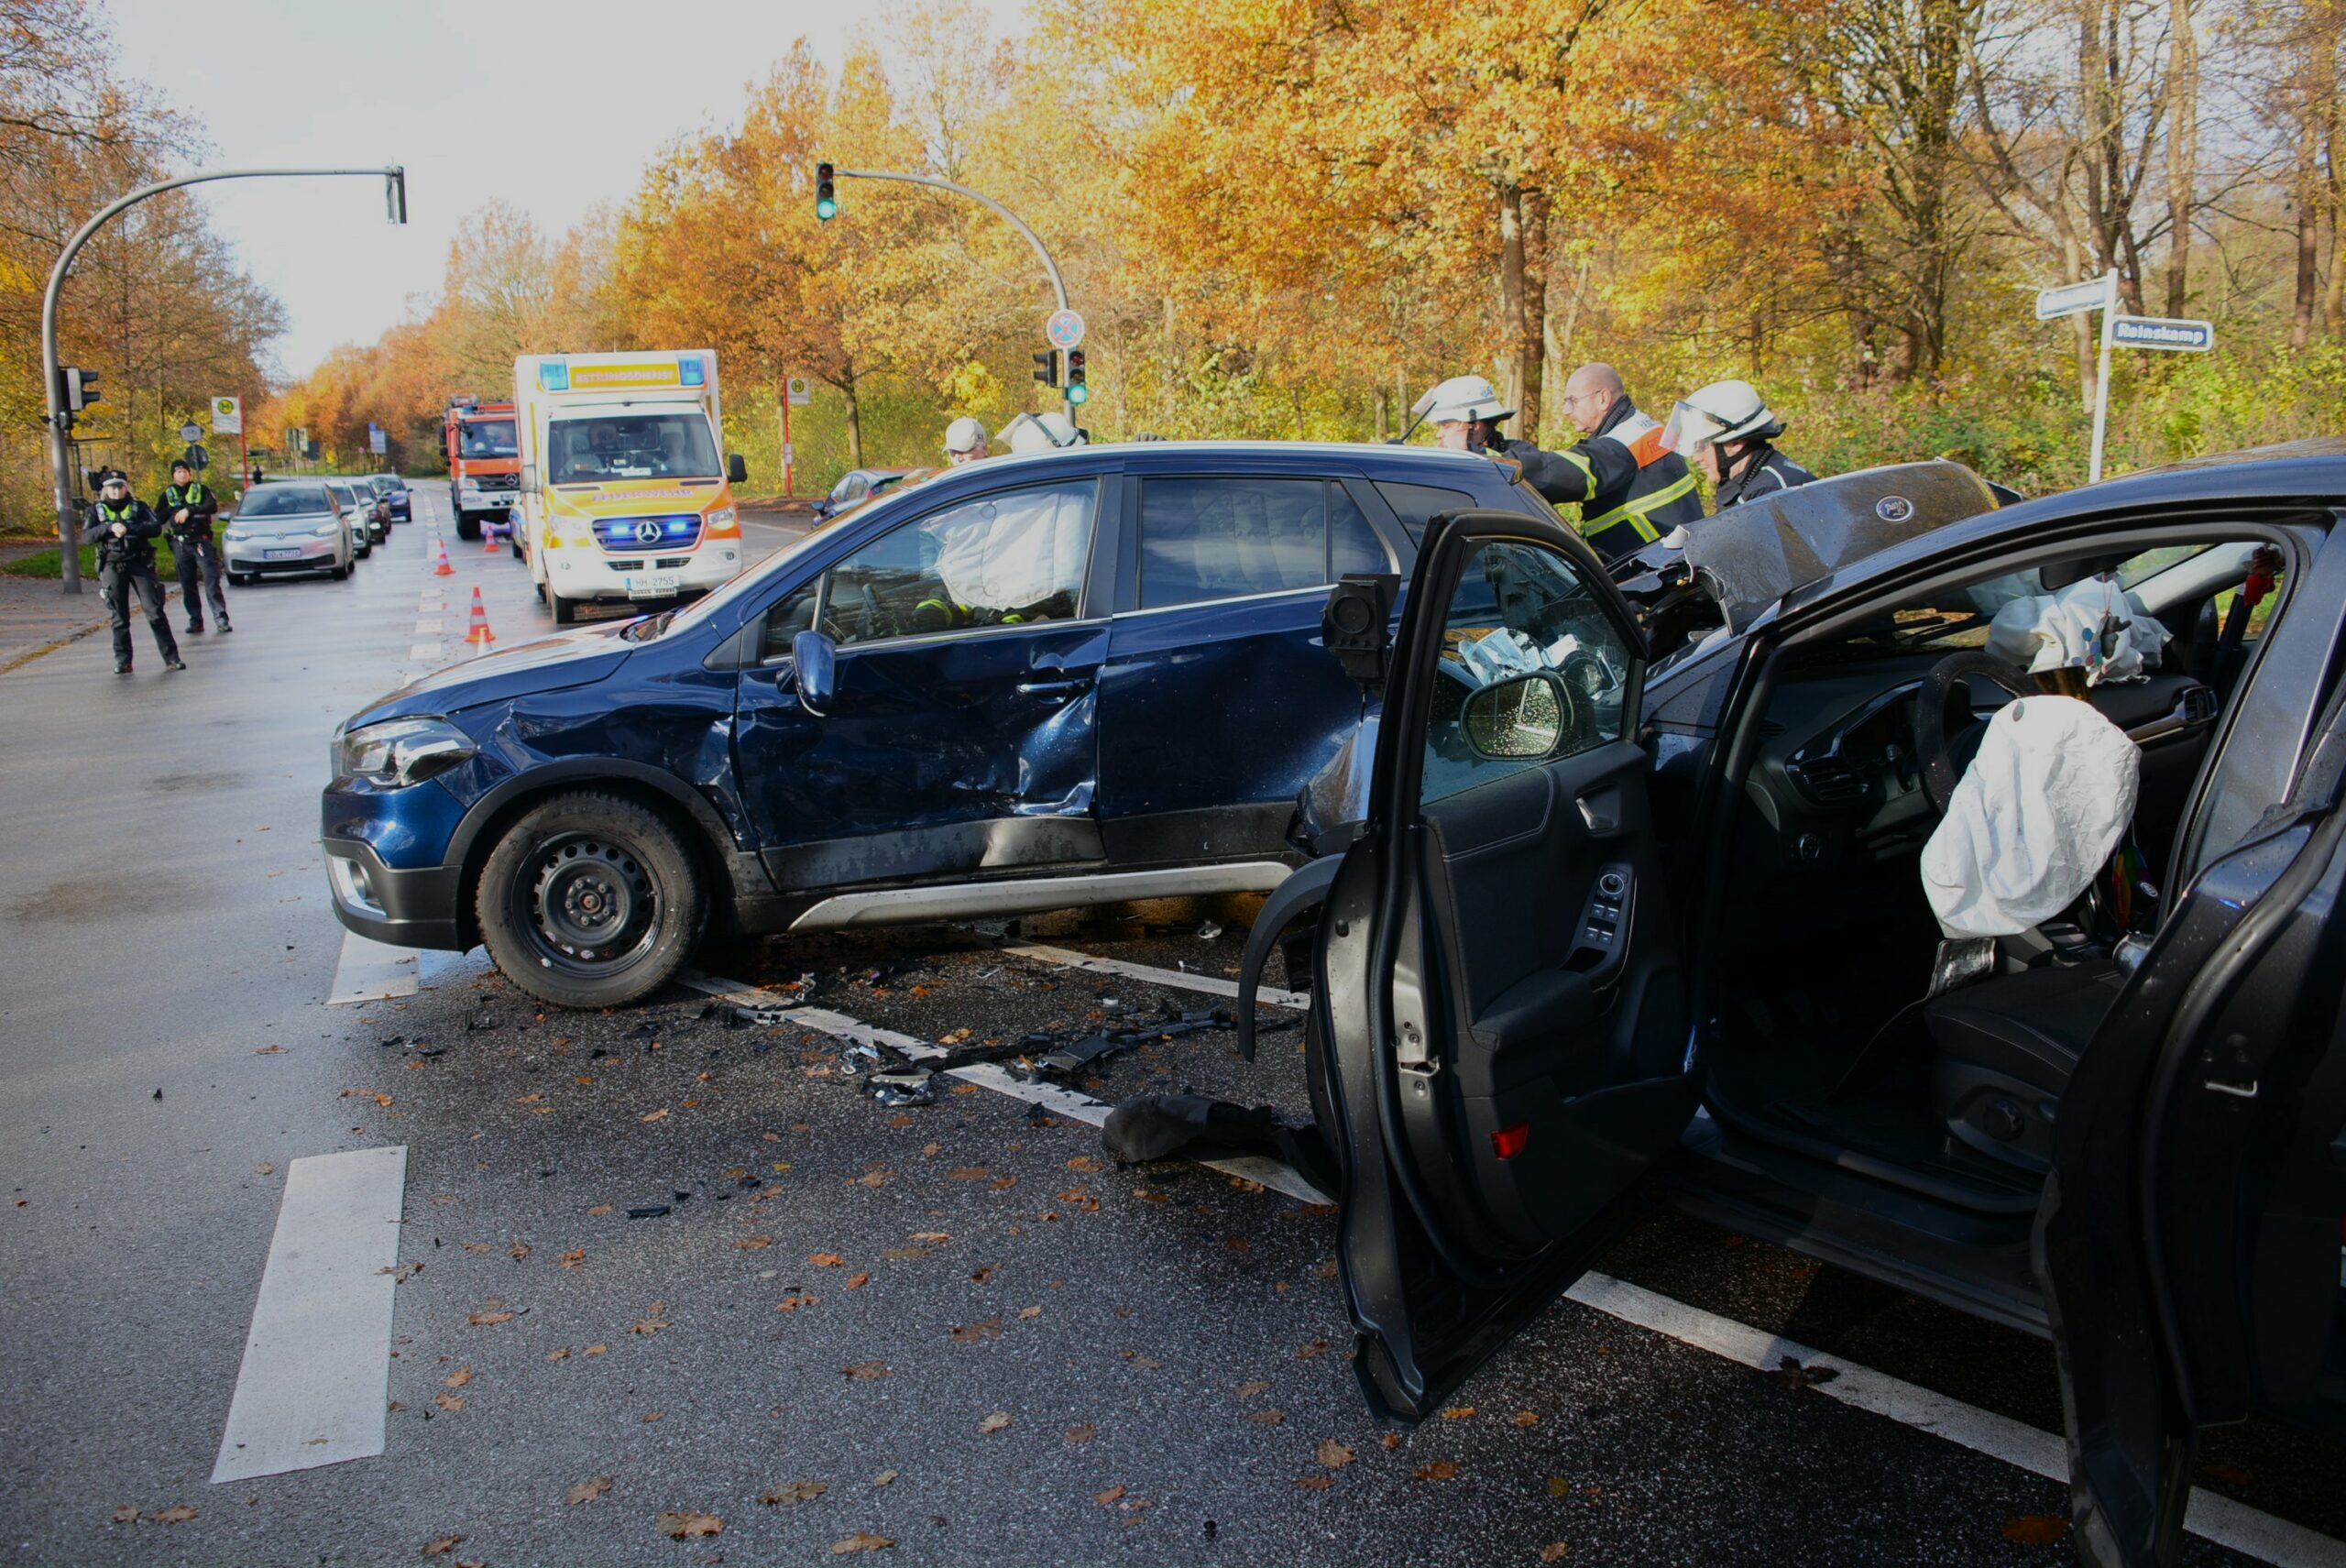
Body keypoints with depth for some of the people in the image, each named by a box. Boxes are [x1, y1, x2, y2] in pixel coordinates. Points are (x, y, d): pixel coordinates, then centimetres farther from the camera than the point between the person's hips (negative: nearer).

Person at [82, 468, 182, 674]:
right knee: (118, 617, 4)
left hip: (140, 563, -1)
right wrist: (109, 527, -16)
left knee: (155, 611, -5)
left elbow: (156, 528, -9)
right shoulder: (97, 510, 9)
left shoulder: (139, 507, 7)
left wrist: (128, 528, -19)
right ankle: (123, 661, 10)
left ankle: (171, 657, -3)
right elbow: (86, 537, -3)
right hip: (112, 566, 1)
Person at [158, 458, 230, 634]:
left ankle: (221, 618, -11)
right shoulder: (167, 494, 13)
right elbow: (158, 518, 5)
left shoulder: (201, 489, 7)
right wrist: (175, 511, -9)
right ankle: (195, 620, 9)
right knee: (188, 585, 4)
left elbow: (213, 506, -10)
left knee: (212, 581, -10)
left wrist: (189, 510, -18)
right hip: (180, 543, 3)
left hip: (201, 540, -3)